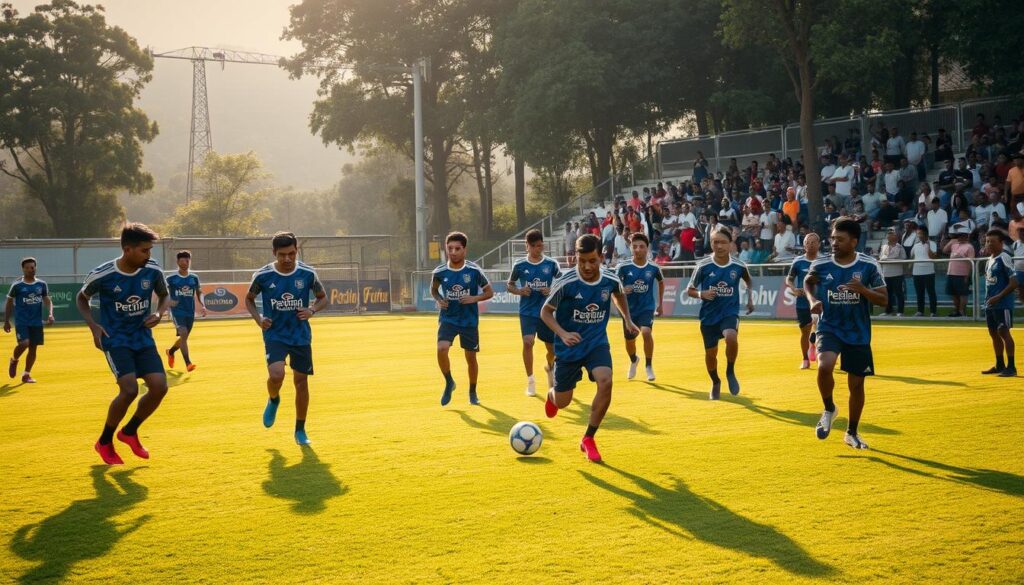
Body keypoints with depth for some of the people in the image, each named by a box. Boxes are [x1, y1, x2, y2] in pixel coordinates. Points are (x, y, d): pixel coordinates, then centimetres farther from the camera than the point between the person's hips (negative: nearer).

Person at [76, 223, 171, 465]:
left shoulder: (153, 270, -7)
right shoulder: (102, 275, -16)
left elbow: (164, 295, 13)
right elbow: (81, 298, 4)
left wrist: (159, 313, -9)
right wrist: (93, 325, -10)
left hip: (143, 338, 4)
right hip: (115, 340, -4)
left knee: (159, 387, -10)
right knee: (130, 389, -21)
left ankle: (129, 432, 17)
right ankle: (104, 442, 3)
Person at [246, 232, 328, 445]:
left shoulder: (308, 274, -6)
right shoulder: (262, 276, -8)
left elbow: (323, 298, 8)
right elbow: (249, 299, 9)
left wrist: (312, 310, -13)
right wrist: (258, 318, -9)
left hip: (301, 336, 2)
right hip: (275, 335, -2)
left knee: (301, 381, 5)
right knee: (276, 375, -23)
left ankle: (300, 430, 22)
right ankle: (273, 400, 14)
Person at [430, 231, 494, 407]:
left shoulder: (474, 271, -11)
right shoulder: (440, 272, -7)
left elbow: (489, 292, -1)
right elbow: (433, 289, 14)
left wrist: (474, 298, -19)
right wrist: (439, 299, -7)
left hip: (469, 320, 0)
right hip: (448, 318, 0)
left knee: (471, 357, 9)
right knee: (442, 349, -23)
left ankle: (473, 392, 32)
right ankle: (449, 383, 2)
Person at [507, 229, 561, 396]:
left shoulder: (551, 264, -2)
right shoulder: (519, 266, -2)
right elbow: (509, 285, 10)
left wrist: (552, 291, -13)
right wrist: (519, 291, -10)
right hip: (527, 312, -1)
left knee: (552, 348, 9)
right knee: (528, 342, -21)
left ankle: (549, 367, 44)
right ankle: (530, 380, -6)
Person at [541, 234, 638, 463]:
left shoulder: (611, 280, -10)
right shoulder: (565, 283, -21)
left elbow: (619, 295, 16)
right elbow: (545, 311, -9)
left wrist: (627, 320, 10)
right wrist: (562, 333, -24)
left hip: (597, 343, 2)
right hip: (569, 347, -2)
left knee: (605, 382, -26)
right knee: (563, 402, 6)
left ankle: (588, 439, -8)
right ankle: (552, 395, 50)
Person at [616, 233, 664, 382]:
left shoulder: (654, 268, -7)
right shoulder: (623, 267, -12)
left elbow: (661, 282, 14)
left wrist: (660, 304, 17)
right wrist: (622, 290, -29)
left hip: (647, 308, -1)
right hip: (629, 309, 1)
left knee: (646, 332, -28)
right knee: (629, 341, 14)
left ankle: (649, 365, -7)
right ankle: (633, 361, 51)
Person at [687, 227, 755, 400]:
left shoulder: (739, 266, -5)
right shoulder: (703, 266, -10)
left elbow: (749, 281, 19)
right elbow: (689, 290, 0)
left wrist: (750, 298, 11)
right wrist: (702, 294, -19)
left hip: (730, 313, -1)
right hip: (708, 316, 1)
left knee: (731, 337, -31)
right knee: (710, 353, 9)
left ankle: (730, 371, -5)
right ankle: (715, 382, 39)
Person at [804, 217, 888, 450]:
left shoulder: (869, 265, -9)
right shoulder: (821, 265, -7)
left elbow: (884, 300, -5)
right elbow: (808, 282, 16)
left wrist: (862, 289, -24)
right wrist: (813, 300, -4)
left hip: (858, 333, 1)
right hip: (829, 328, -1)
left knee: (856, 384, 7)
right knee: (824, 366, -29)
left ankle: (852, 433, 29)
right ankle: (829, 409, 1)